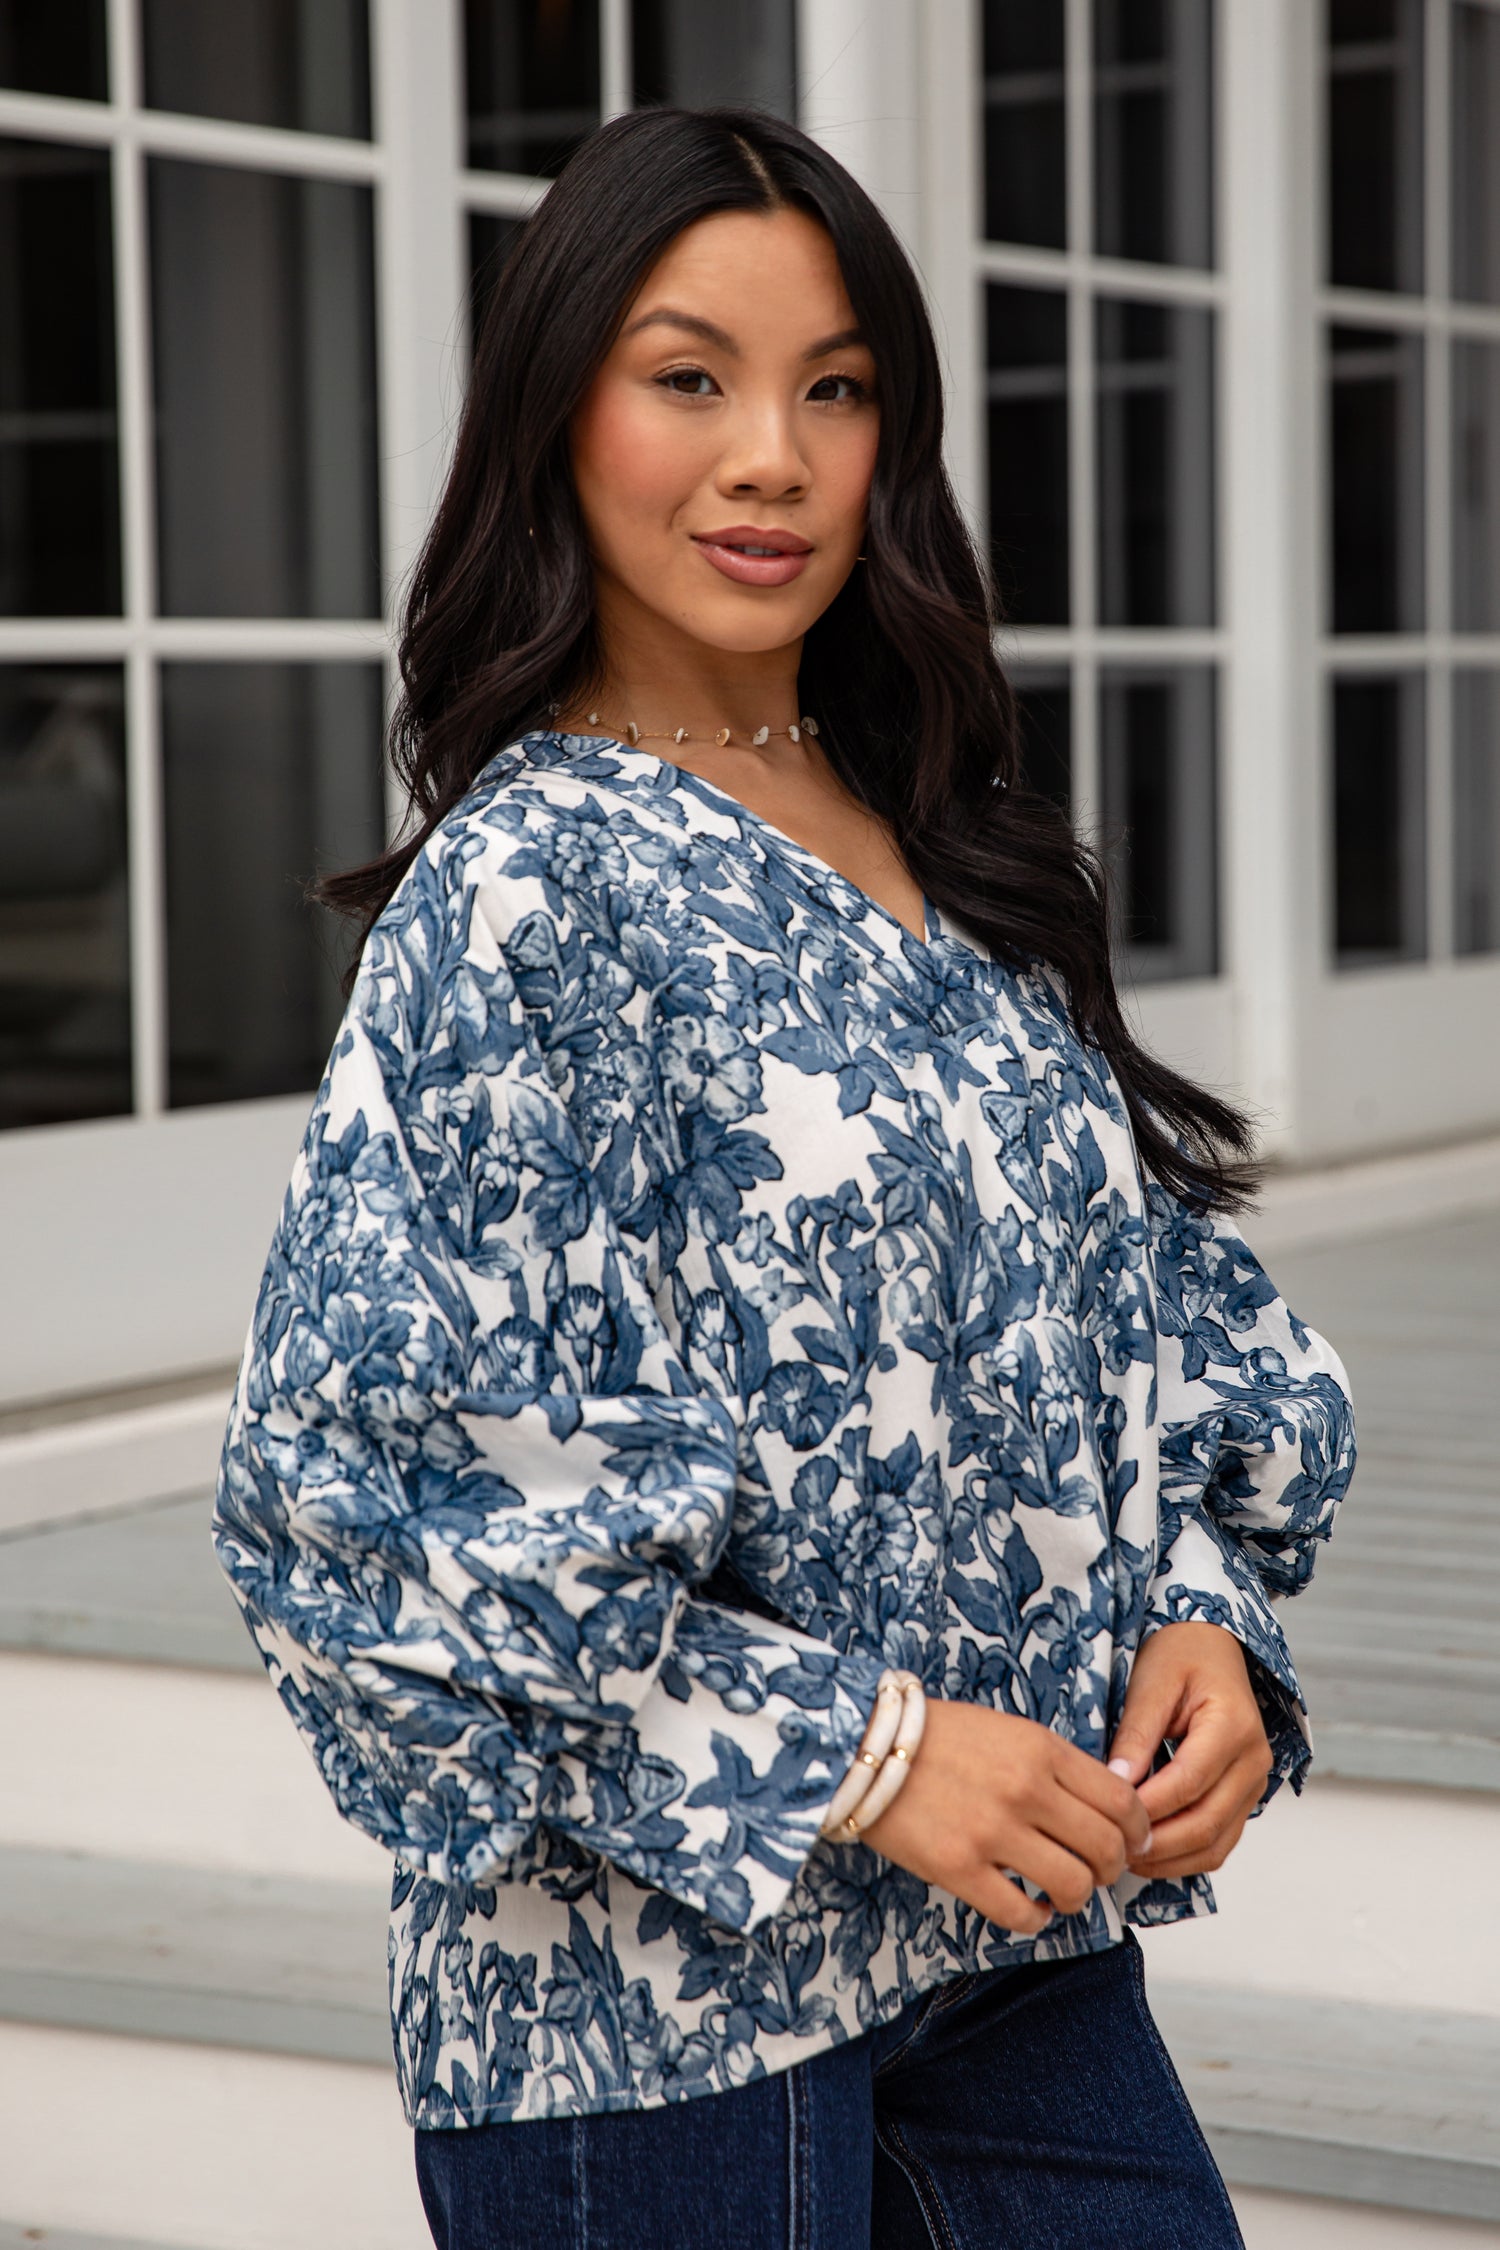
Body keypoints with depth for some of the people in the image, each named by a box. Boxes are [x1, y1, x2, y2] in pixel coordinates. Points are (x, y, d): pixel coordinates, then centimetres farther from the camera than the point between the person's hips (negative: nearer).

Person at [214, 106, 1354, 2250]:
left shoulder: (953, 859, 8)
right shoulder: (532, 887, -12)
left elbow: (1144, 1314, 15)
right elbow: (380, 1470, -17)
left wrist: (1202, 1617, -3)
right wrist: (849, 1752, -18)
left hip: (1018, 1930, 6)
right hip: (666, 1990, -6)